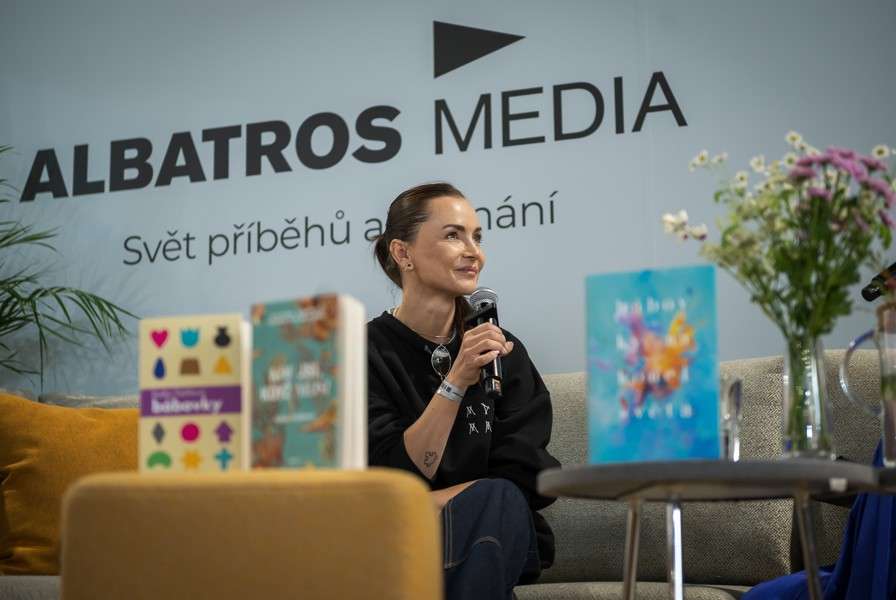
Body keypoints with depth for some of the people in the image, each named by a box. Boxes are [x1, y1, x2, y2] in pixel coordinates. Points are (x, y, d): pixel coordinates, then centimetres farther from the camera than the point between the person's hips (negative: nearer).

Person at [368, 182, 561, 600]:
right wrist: (456, 382, -21)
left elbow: (522, 478, -4)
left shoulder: (504, 352, 6)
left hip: (498, 539, 3)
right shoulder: (365, 351, -2)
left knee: (492, 500, -33)